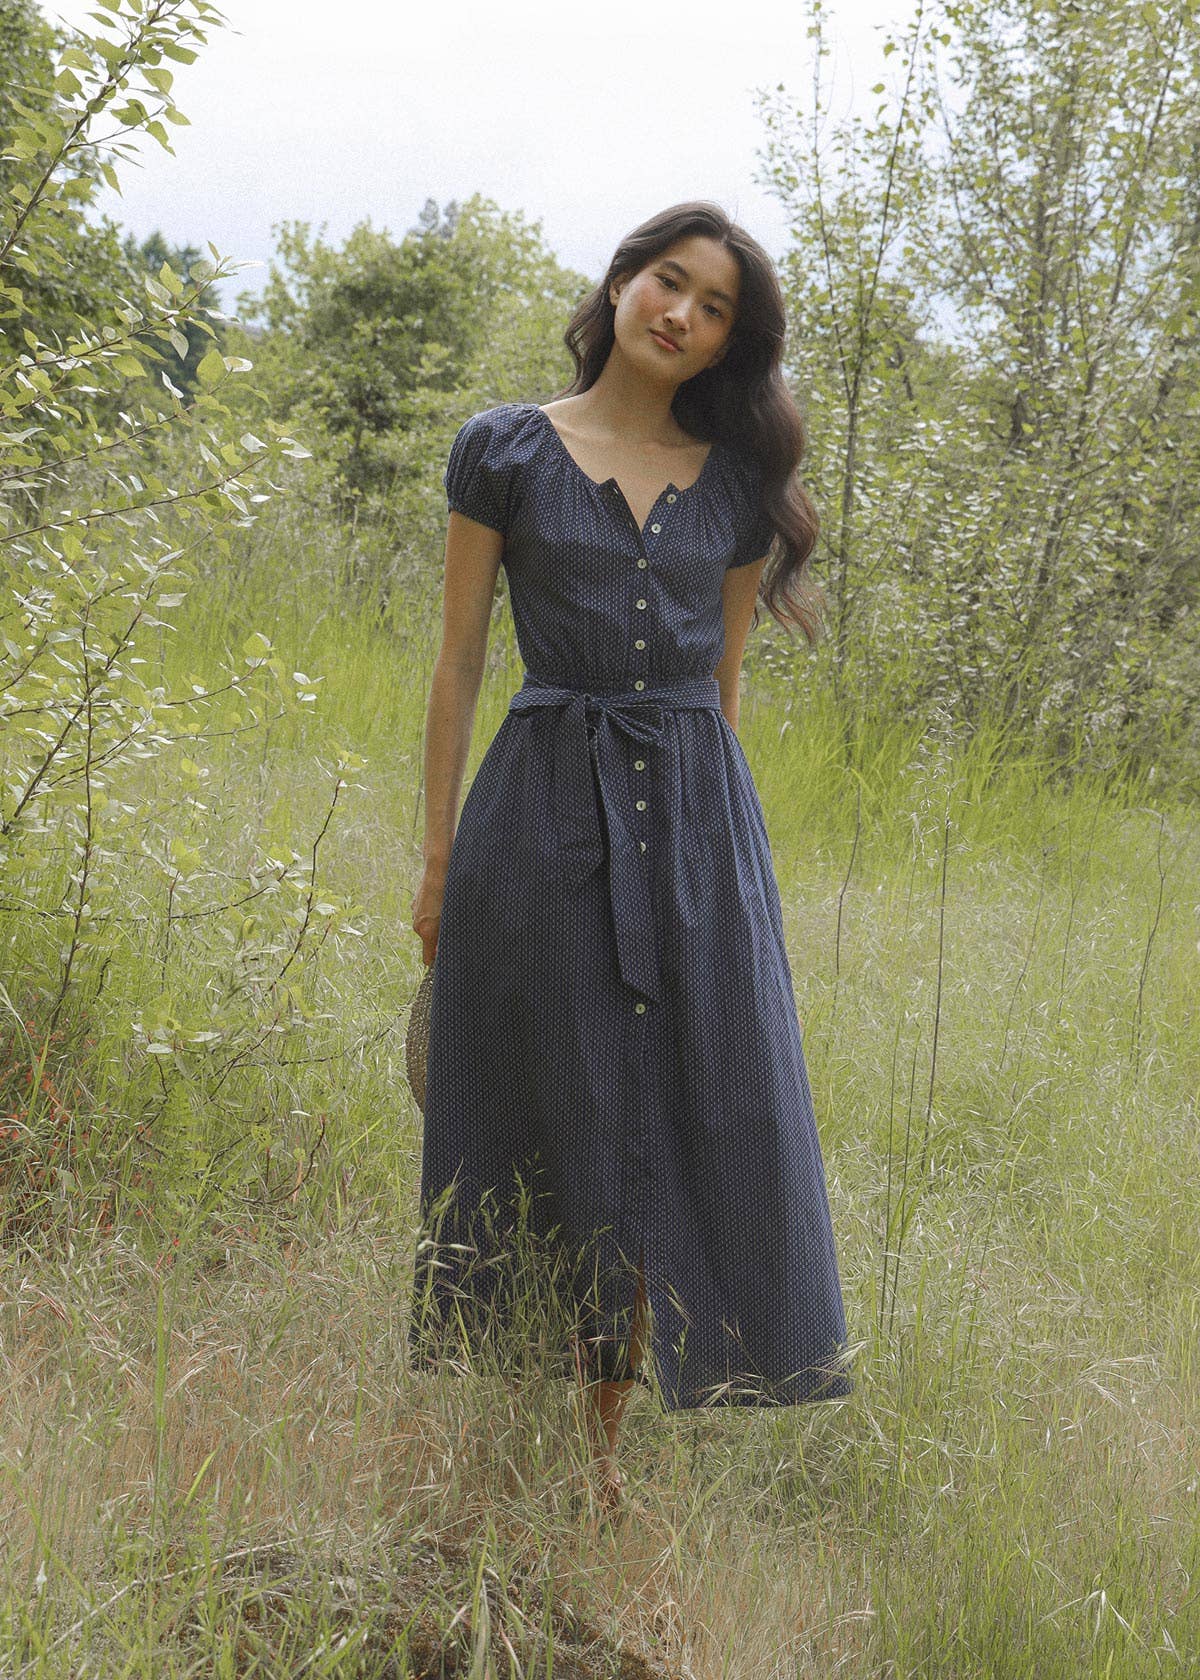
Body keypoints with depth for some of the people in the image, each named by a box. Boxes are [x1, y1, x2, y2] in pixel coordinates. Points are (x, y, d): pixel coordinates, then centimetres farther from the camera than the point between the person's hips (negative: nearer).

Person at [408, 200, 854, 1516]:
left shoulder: (736, 482, 11)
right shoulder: (504, 450, 3)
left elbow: (724, 679, 15)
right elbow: (458, 661, 3)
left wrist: (713, 829, 14)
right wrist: (437, 854, 0)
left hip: (695, 816, 3)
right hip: (541, 808, -3)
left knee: (686, 1124, 2)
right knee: (557, 1117, 2)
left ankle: (604, 1438, 15)